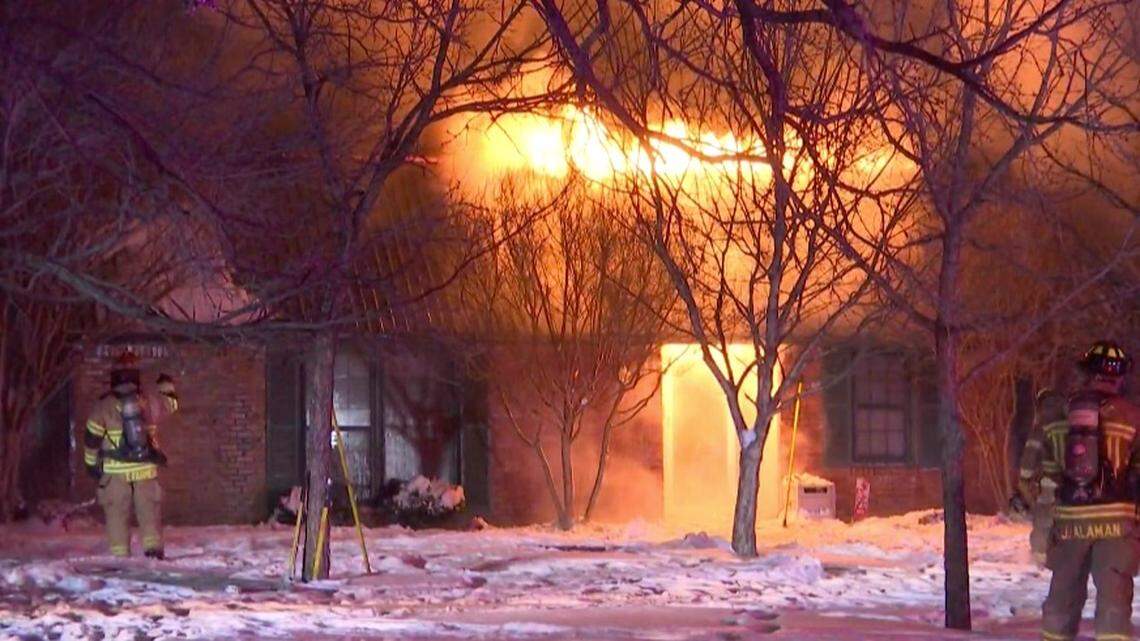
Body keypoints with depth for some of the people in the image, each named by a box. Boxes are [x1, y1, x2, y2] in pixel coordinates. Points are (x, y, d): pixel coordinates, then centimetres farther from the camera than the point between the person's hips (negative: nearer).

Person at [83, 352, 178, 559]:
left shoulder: (103, 407, -6)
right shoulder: (148, 402, -1)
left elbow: (92, 439, -2)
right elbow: (171, 403, 20)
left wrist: (91, 463, 12)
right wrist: (166, 385, 41)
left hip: (115, 471, -1)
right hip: (145, 469, 1)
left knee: (117, 513, 4)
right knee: (149, 510, 5)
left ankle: (119, 554, 2)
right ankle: (153, 547, -8)